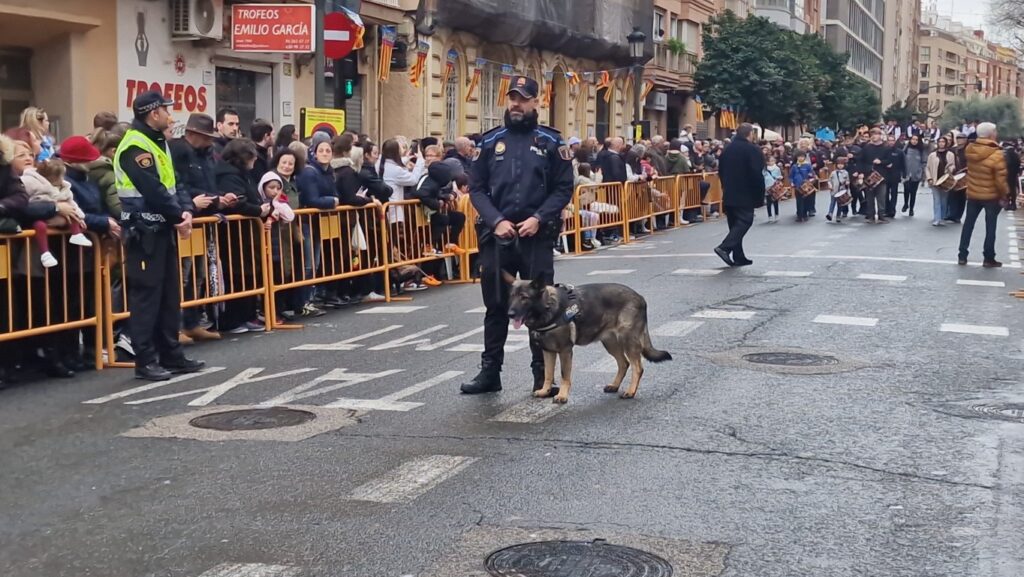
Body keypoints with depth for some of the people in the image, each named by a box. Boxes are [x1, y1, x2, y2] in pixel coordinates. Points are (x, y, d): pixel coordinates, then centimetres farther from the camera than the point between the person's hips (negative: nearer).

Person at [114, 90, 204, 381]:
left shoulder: (157, 142, 16)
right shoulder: (136, 147, -16)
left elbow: (171, 184, 14)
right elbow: (153, 191, -21)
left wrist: (185, 211, -3)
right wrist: (179, 217, -10)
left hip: (162, 228, 10)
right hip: (144, 231, -10)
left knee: (170, 293, 12)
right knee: (146, 295, -6)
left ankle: (171, 354, 19)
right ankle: (146, 361, -1)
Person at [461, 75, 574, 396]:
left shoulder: (551, 142, 1)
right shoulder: (491, 142, 6)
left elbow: (564, 188, 1)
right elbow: (476, 188, 5)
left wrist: (539, 218, -12)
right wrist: (496, 220, -9)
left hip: (537, 237, -2)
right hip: (496, 236, 2)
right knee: (496, 306, 9)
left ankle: (543, 373, 11)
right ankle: (490, 372, 17)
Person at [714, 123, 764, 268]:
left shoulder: (727, 149, 10)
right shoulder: (752, 149, -11)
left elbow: (721, 171, 14)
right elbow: (757, 174, -15)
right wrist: (760, 195, -10)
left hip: (729, 194, 7)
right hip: (745, 195, -7)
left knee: (735, 223, 12)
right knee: (744, 222, -5)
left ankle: (738, 256, 12)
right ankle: (725, 247, -22)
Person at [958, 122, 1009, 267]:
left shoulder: (970, 149, -7)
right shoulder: (997, 154, -24)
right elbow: (1000, 180, -21)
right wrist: (1005, 195, -8)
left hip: (972, 193, 5)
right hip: (991, 196, -5)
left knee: (968, 224, 13)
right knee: (990, 227, 7)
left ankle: (962, 256, 15)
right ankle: (989, 259, 12)